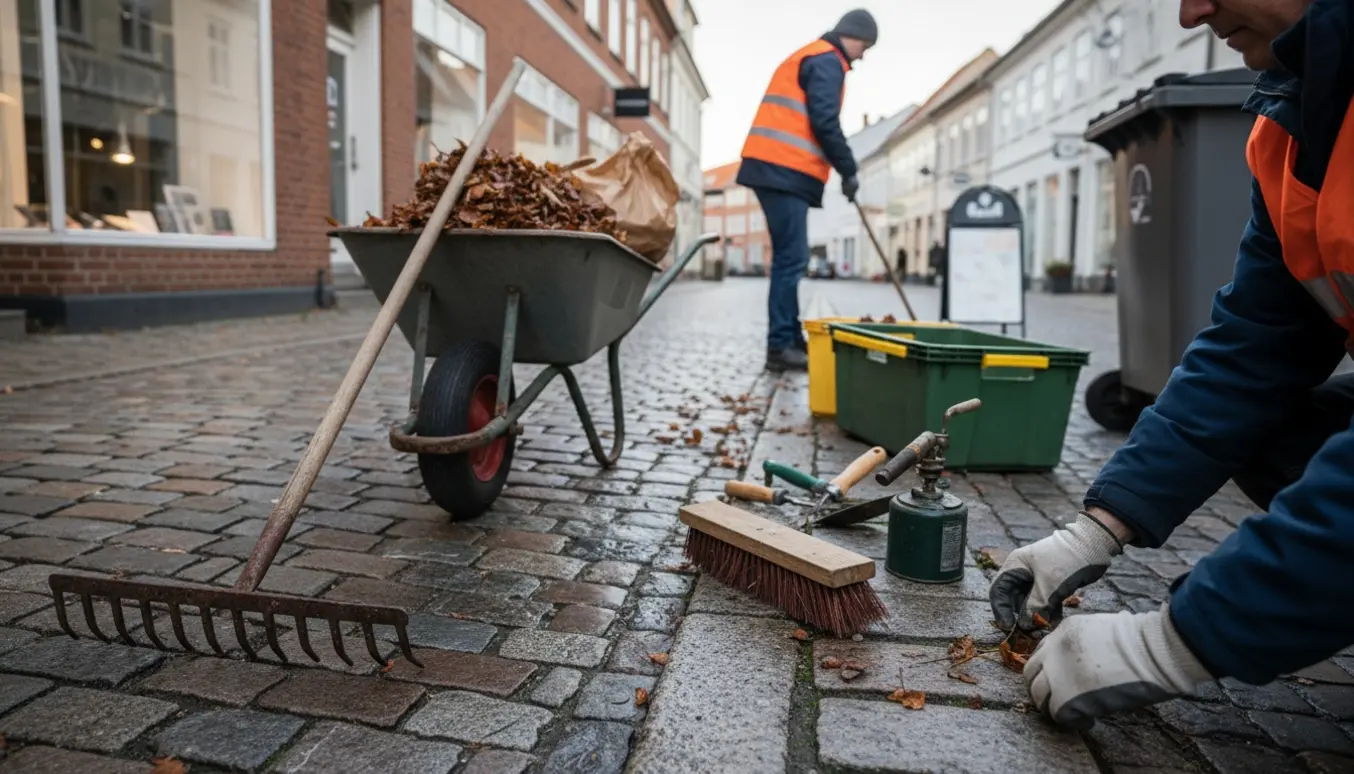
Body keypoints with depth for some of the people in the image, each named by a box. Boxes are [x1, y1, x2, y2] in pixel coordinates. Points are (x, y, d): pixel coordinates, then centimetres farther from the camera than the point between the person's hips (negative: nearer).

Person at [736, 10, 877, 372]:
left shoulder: (807, 57, 29)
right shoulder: (827, 60, -2)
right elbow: (825, 122, -14)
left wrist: (839, 169, 19)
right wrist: (849, 170, -6)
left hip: (776, 169, 10)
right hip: (786, 171, -10)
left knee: (789, 259, 10)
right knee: (791, 260, -11)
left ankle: (790, 340, 14)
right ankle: (780, 347, -10)